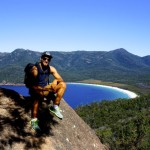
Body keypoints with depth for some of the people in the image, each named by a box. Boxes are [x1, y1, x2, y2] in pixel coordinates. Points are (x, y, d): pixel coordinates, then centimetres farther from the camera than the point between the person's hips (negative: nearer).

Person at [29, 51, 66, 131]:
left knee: (63, 85, -11)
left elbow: (61, 79, -3)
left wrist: (55, 81, -27)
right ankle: (34, 120, -35)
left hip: (46, 89, 6)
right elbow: (32, 85, -27)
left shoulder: (51, 69, -3)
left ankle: (55, 107, -9)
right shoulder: (35, 69, -19)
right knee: (38, 95, -42)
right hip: (36, 89, -5)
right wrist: (43, 89, -42)